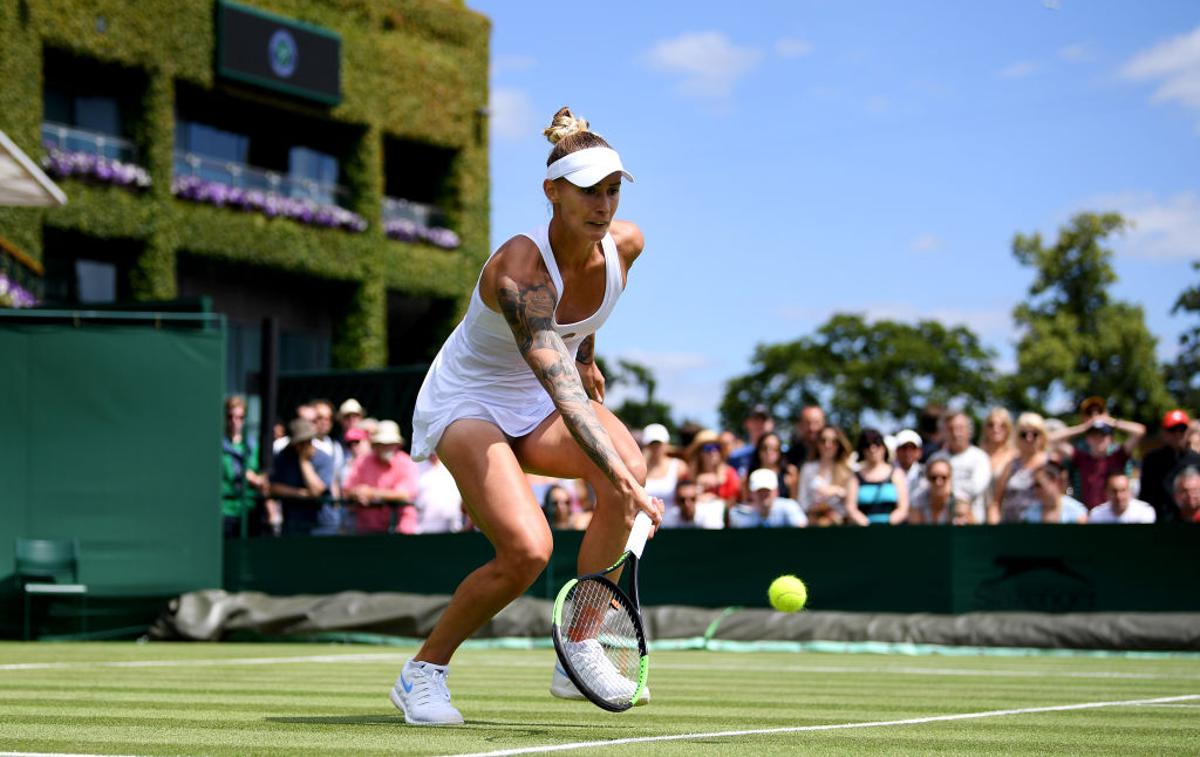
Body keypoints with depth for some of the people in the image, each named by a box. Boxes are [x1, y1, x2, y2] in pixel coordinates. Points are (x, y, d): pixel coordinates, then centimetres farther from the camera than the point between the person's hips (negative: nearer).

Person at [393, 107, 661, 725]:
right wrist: (620, 480, -54)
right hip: (467, 402, -6)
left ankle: (580, 659, -17)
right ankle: (422, 673, -1)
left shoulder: (625, 244, -12)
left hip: (535, 406, 6)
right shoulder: (519, 269, -33)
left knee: (630, 463, -27)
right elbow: (561, 390, -44)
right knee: (527, 551, -27)